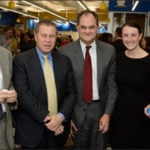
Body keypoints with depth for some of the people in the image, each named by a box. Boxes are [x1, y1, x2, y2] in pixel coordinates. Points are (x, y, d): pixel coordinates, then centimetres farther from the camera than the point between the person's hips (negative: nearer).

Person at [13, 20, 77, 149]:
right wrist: (46, 118, -18)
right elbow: (24, 94, -14)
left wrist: (61, 116, -13)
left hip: (59, 128, 3)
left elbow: (72, 92, 2)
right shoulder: (21, 60, -7)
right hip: (31, 130, -3)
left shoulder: (65, 61, 4)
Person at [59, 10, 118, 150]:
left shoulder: (109, 50, -2)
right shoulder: (64, 51, -9)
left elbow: (112, 85, 1)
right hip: (77, 111, -1)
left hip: (101, 109, 2)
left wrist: (107, 113, -4)